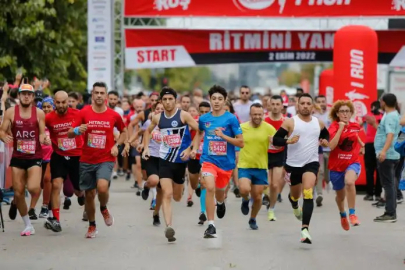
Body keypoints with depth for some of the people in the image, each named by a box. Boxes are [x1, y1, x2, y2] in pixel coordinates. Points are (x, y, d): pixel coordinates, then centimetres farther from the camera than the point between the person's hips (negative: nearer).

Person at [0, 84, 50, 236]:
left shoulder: (39, 113, -1)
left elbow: (42, 134, 2)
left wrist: (44, 139, -21)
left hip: (35, 157, -2)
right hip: (18, 157, 2)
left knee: (33, 189, -23)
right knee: (18, 193, 4)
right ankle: (28, 225, 21)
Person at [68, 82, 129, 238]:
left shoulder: (114, 115, -1)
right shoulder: (84, 112, -3)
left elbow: (124, 131, 18)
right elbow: (70, 134, -3)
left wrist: (116, 145, 2)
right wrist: (77, 130, -25)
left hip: (105, 160, -1)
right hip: (86, 160, 1)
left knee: (102, 187, -26)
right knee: (89, 194, 8)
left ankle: (104, 208, 8)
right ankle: (92, 226, 29)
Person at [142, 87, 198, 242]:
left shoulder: (183, 115, -8)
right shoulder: (157, 118, 3)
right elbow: (148, 131, 22)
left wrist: (189, 149, -17)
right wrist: (146, 147, 8)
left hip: (181, 160, -1)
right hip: (164, 160, 1)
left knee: (177, 197, 15)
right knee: (167, 194, -15)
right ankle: (169, 227, -21)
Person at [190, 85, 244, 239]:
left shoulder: (231, 119, -8)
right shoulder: (204, 119, 2)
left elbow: (241, 143, -8)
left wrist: (223, 135, -19)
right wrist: (194, 149, 10)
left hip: (226, 162, 0)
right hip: (208, 159, 0)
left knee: (219, 191, 17)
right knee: (210, 187, -23)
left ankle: (221, 203, 58)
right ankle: (210, 226, -18)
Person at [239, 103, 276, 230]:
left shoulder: (269, 128, -4)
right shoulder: (242, 128, -3)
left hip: (261, 167, 1)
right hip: (244, 166, -1)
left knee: (257, 197, 7)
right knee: (244, 189, -25)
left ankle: (253, 219, 33)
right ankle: (245, 201, 12)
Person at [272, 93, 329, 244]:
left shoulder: (319, 123, 4)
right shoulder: (290, 122, -6)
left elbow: (325, 134, 25)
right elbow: (275, 140, -8)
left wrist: (325, 141, 3)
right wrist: (288, 141, -26)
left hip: (311, 163, 0)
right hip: (293, 164, 0)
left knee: (308, 194, -21)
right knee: (295, 194, 19)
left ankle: (305, 228, -27)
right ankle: (295, 207, 59)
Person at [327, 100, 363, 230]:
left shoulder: (355, 126, 1)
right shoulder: (334, 127, -10)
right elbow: (331, 146, -26)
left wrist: (361, 145, 17)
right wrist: (340, 128, -26)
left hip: (353, 162, 0)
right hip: (336, 165, 0)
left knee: (349, 182, -35)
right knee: (340, 195, 16)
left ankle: (352, 214, -25)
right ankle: (343, 215, 49)